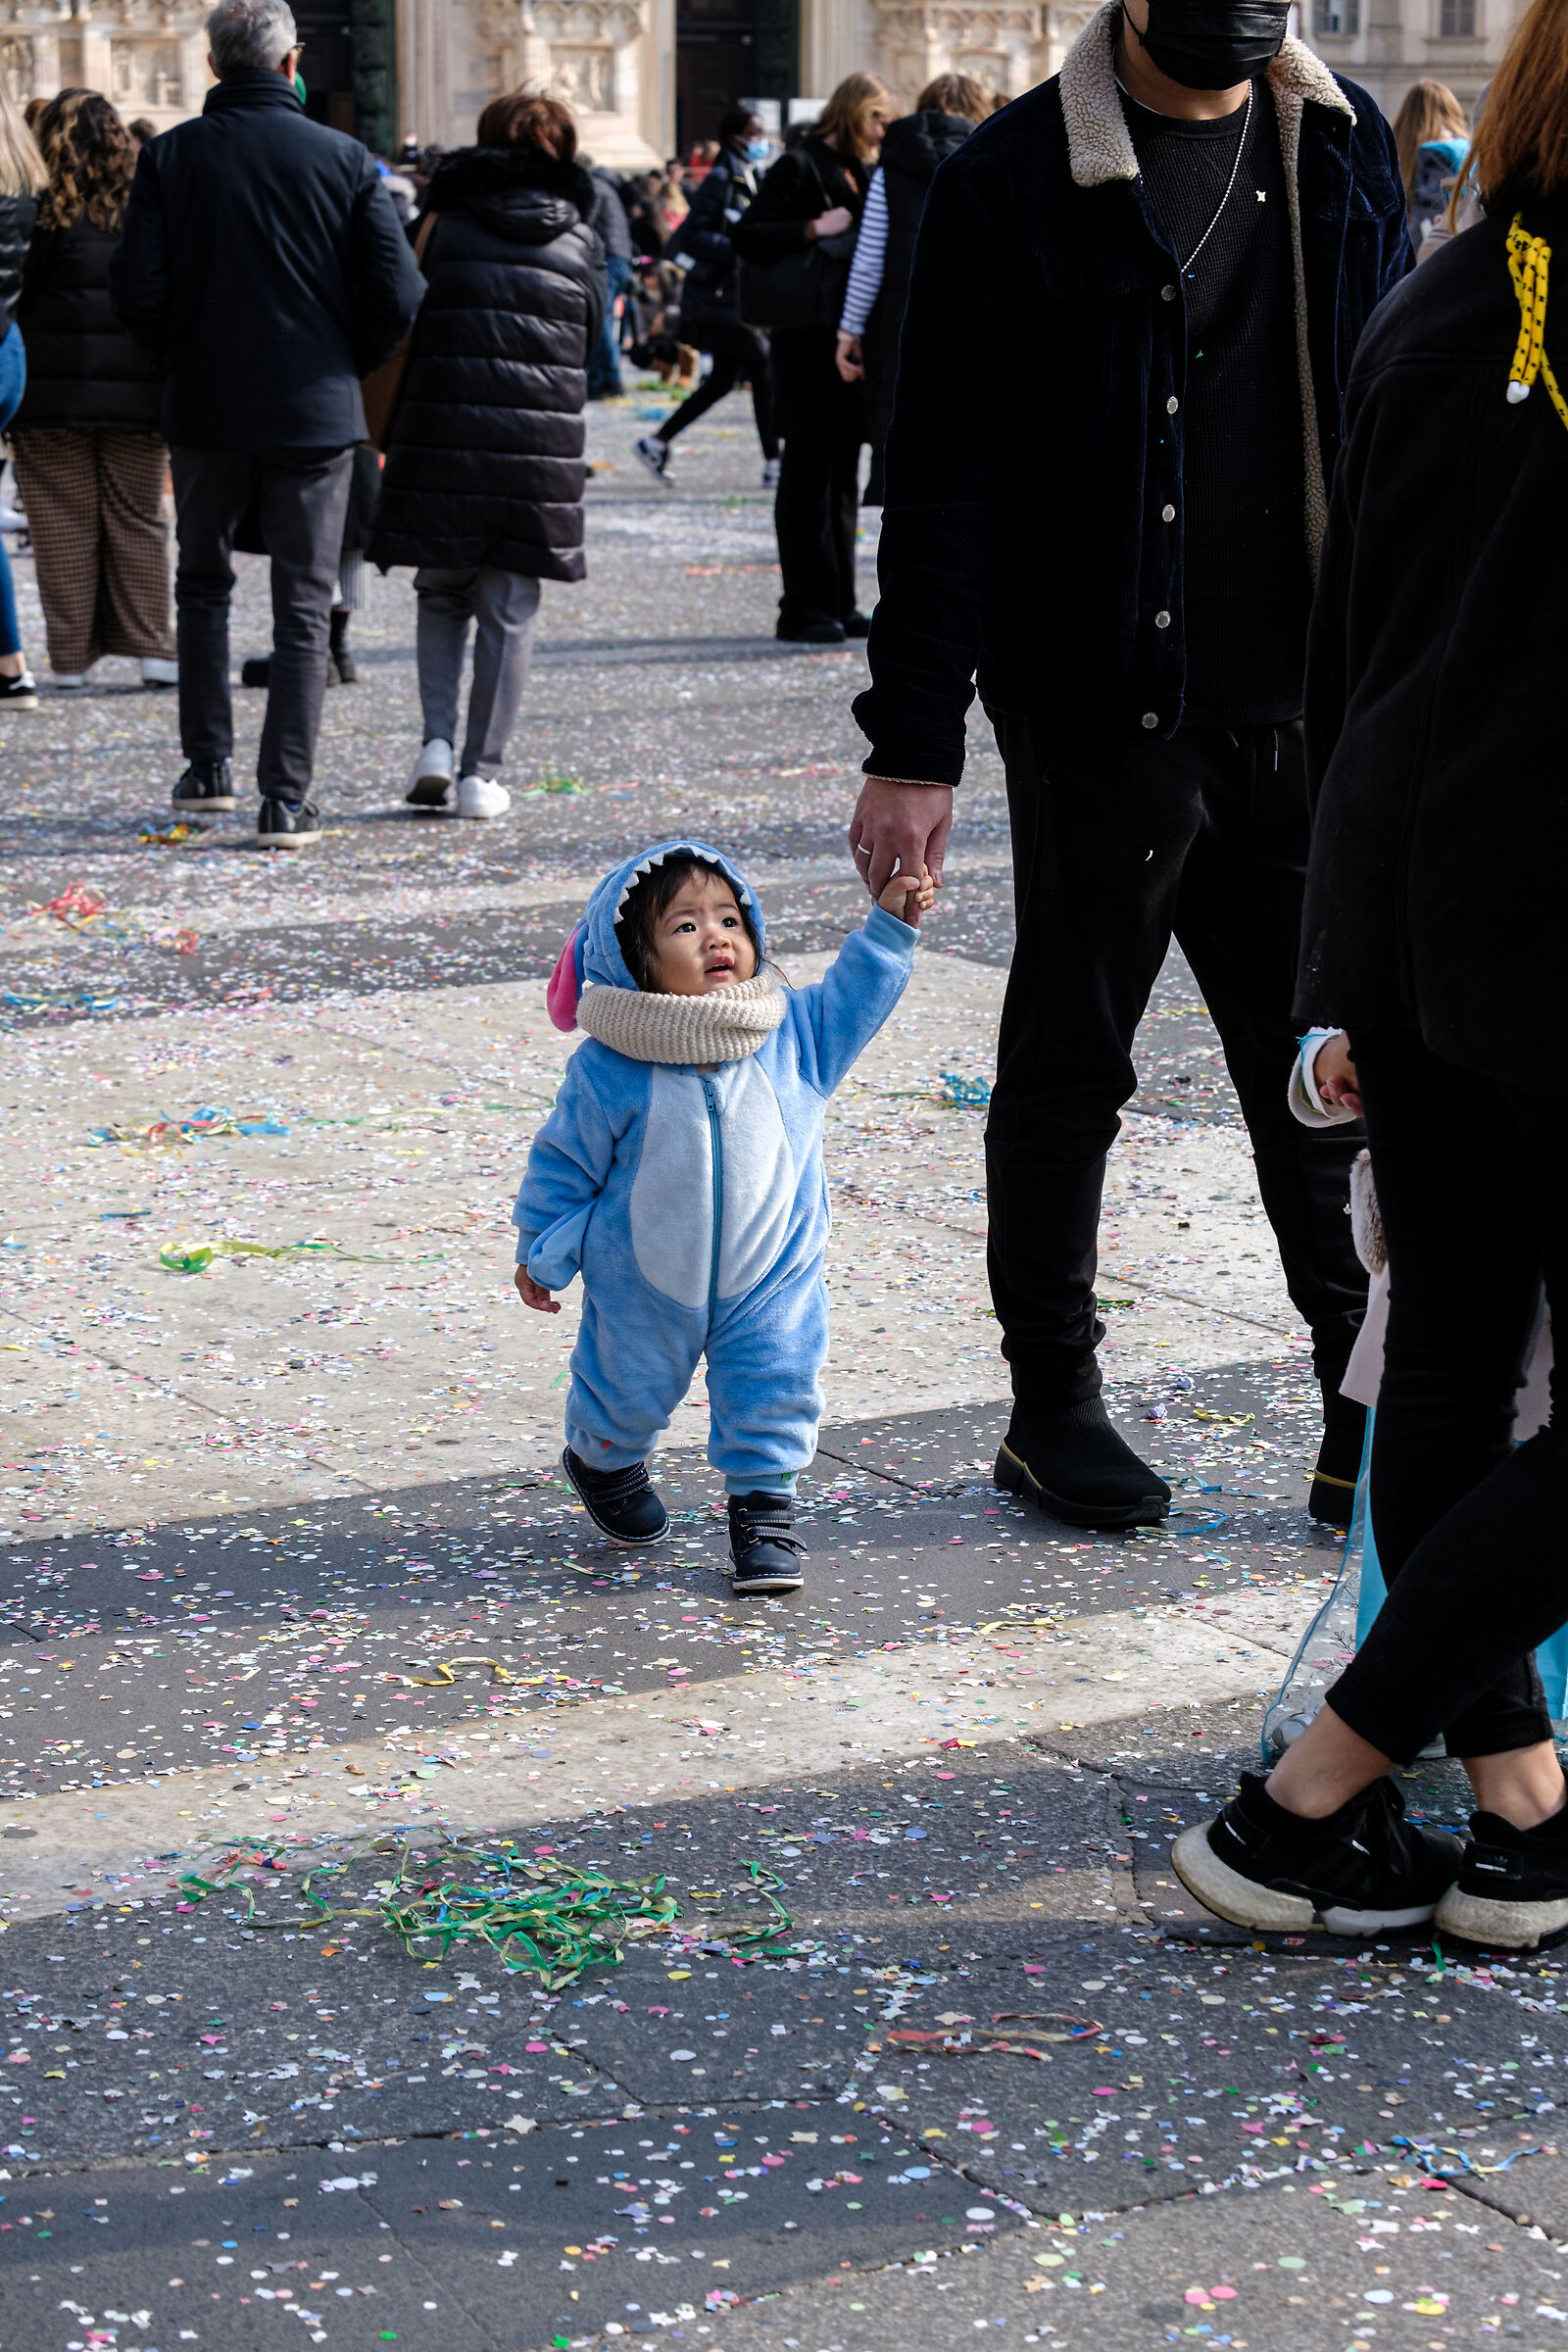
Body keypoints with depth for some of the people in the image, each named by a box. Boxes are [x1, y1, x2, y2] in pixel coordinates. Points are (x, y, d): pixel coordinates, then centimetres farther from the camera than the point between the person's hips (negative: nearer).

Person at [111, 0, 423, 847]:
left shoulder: (169, 156, -4)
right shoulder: (342, 159, -5)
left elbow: (136, 289, -8)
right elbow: (398, 294, -8)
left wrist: (181, 361, 9)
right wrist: (344, 365, 9)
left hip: (205, 409, 1)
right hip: (316, 412, -1)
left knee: (202, 586, 21)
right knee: (303, 608, 4)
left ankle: (209, 766, 21)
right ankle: (286, 799, -1)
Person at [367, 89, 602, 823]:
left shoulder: (448, 224, 3)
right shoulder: (580, 240, 8)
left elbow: (405, 328, 5)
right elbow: (591, 349, 13)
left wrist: (393, 430, 14)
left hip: (442, 437, 0)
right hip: (542, 447, 1)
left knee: (441, 595, 16)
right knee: (509, 612, 7)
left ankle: (437, 740, 2)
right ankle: (482, 772, 6)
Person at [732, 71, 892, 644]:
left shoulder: (858, 172, 17)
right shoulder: (799, 167, -8)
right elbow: (746, 236, -17)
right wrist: (814, 229, -25)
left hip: (847, 341, 8)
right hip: (807, 340, -8)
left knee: (841, 471, 10)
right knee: (808, 470, -6)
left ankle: (838, 605, 15)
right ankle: (803, 610, -5)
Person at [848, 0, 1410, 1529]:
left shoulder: (1342, 147, 7)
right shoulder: (1017, 181, -7)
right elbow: (942, 485, -8)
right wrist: (913, 747, -11)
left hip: (1307, 714, 4)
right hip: (1101, 716, -4)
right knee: (1069, 1068, 9)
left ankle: (1375, 1424, 14)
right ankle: (1052, 1403, 23)